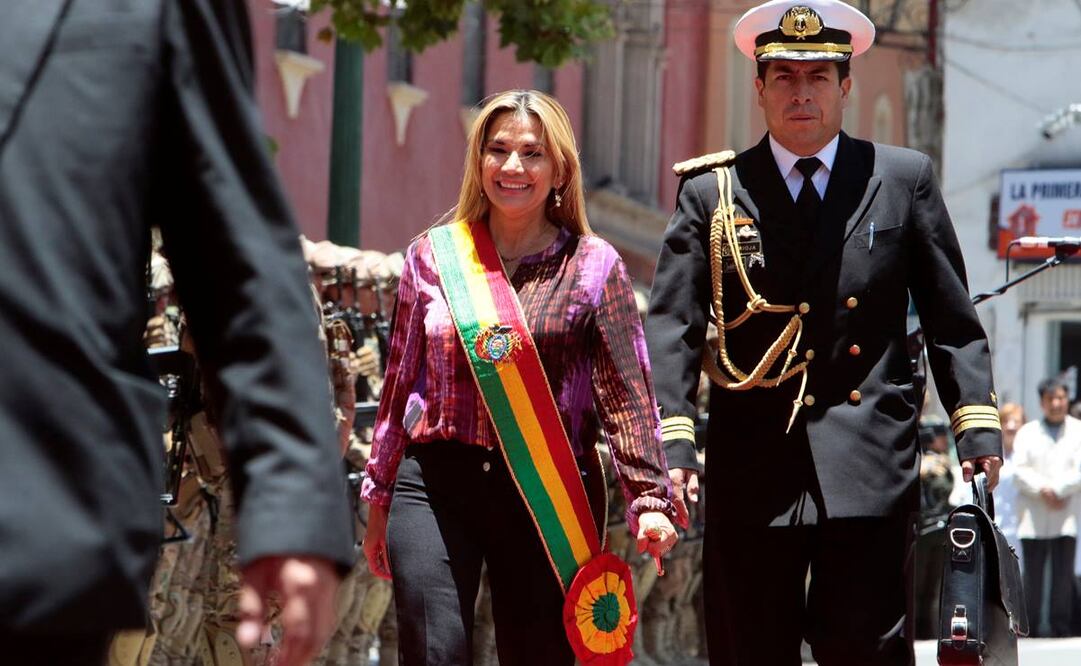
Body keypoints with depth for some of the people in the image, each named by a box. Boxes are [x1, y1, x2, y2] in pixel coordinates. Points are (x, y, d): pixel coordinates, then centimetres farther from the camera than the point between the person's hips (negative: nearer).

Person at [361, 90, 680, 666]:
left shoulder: (593, 266, 5)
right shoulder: (433, 256, 10)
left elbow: (627, 392, 0)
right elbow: (400, 382, 15)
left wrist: (649, 499, -11)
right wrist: (379, 501, 17)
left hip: (551, 495, -1)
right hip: (436, 486, 1)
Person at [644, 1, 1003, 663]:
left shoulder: (905, 179, 10)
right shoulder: (713, 191, 8)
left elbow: (952, 318, 11)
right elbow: (672, 325, 2)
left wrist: (976, 424, 0)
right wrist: (671, 437, -11)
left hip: (869, 470, -1)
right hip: (753, 474, 1)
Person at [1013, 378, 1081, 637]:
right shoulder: (1027, 433, 14)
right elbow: (1019, 470, 2)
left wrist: (1056, 489, -13)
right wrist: (1042, 490, -13)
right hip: (1033, 514, 1)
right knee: (1033, 572, -1)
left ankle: (1060, 625, -3)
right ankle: (1031, 627, 2)